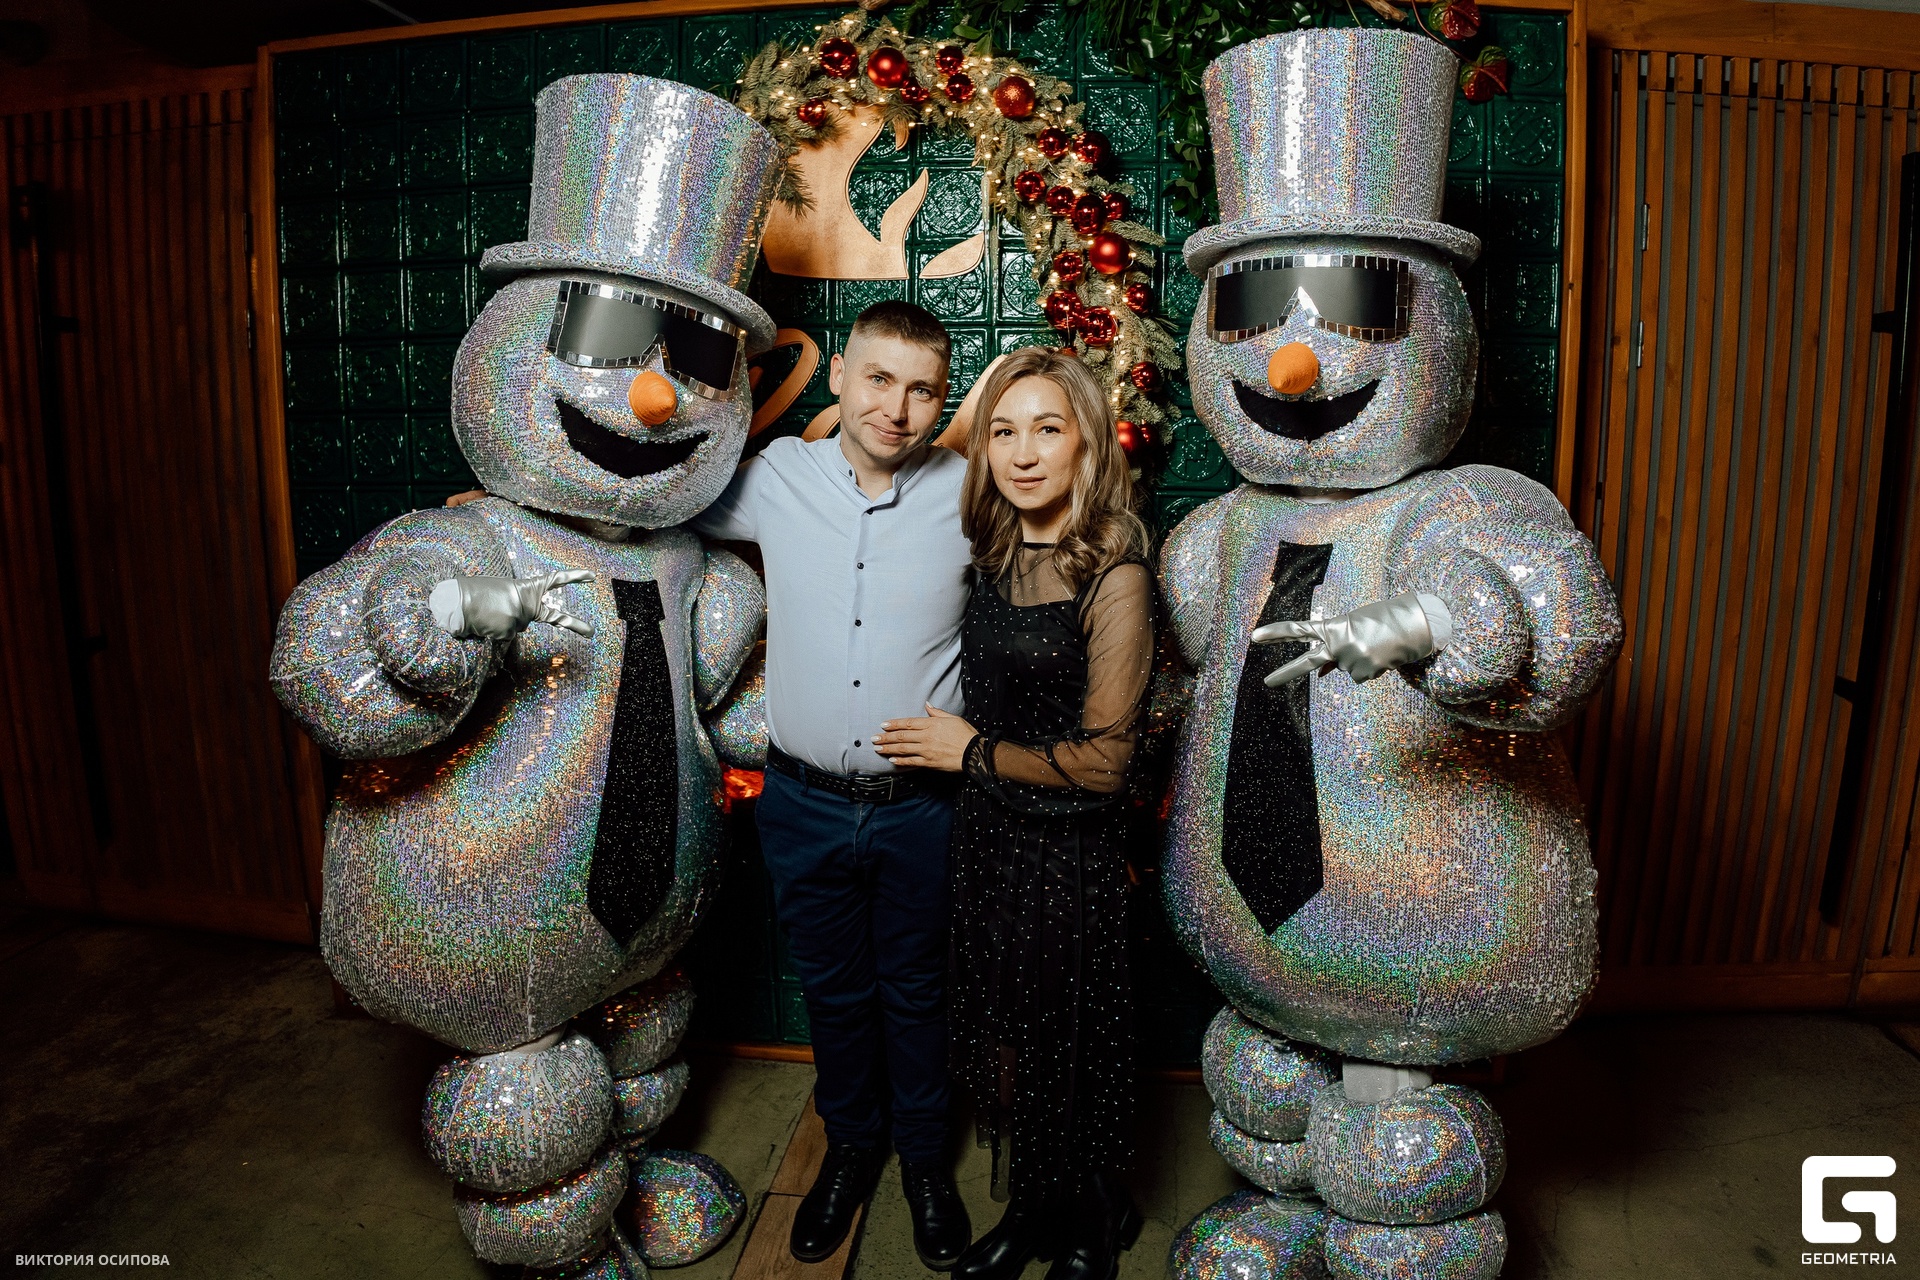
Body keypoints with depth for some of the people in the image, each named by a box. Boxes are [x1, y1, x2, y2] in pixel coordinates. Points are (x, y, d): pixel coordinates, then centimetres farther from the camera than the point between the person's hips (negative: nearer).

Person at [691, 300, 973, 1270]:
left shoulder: (971, 491, -9)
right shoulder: (775, 479, -5)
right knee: (832, 988, 20)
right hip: (803, 801, 2)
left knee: (916, 990, 18)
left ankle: (924, 1155, 44)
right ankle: (851, 1143, 46)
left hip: (921, 805, -1)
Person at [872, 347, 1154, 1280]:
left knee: (1066, 1055, 14)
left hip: (1068, 852, -6)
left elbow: (1100, 760, -20)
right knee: (999, 1044, 21)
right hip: (987, 835, 6)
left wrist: (972, 752, -11)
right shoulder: (998, 555, 1)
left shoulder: (1112, 575, -20)